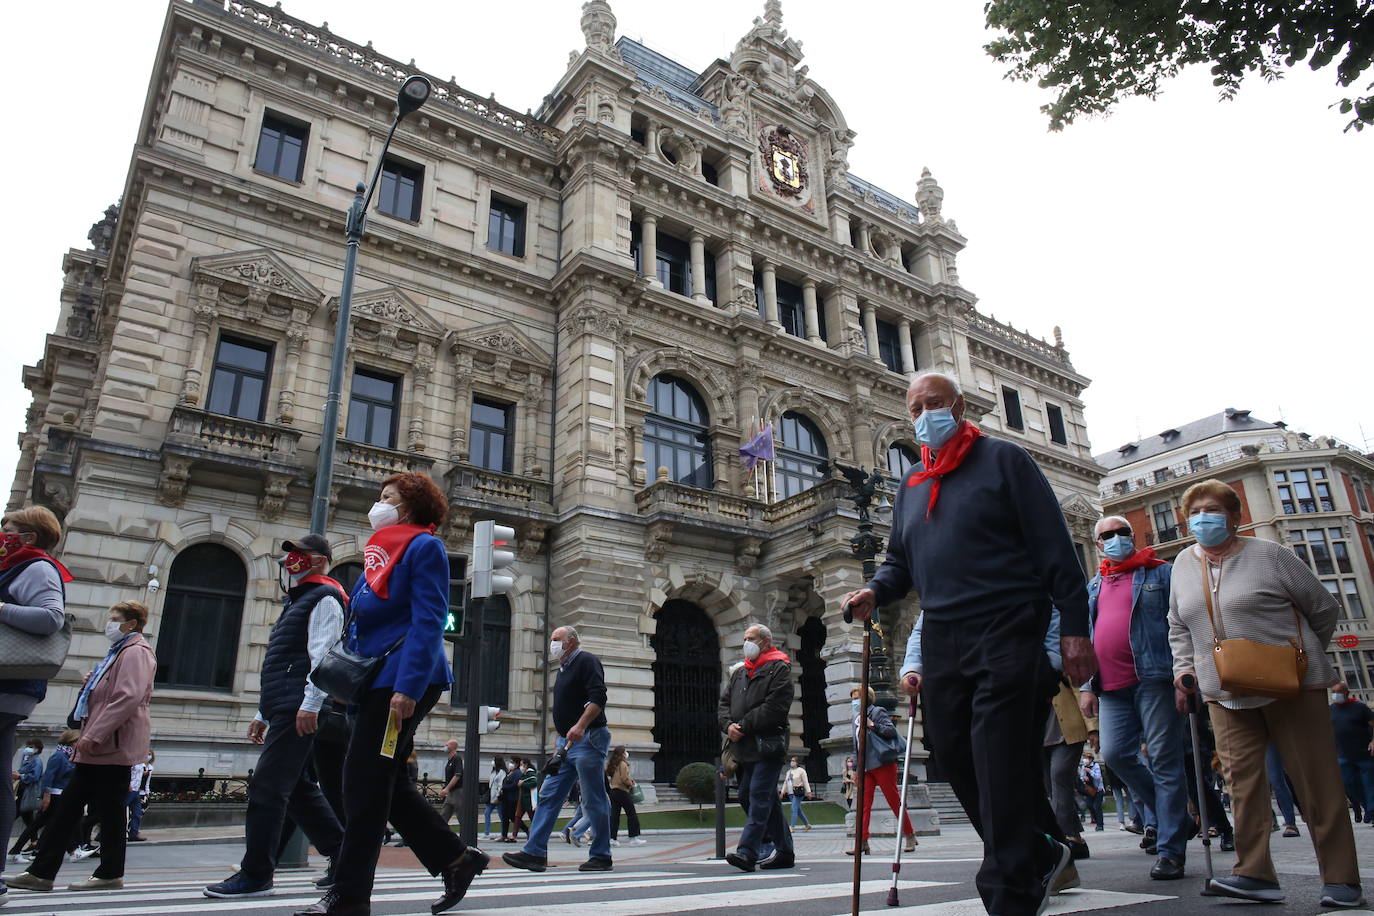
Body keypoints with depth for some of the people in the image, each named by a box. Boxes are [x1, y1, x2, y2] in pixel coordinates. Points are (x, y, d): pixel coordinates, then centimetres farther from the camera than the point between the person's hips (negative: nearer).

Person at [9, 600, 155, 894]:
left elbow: (129, 697, -24)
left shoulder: (136, 652, -12)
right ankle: (41, 872, 16)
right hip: (98, 747, 11)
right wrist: (91, 685, 12)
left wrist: (93, 735, -24)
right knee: (67, 807, 11)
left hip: (115, 746, -11)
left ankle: (110, 873, 7)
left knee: (109, 811, -3)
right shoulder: (120, 652, 23)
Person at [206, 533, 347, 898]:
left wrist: (310, 703, -24)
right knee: (298, 788, 12)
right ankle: (344, 856, 18)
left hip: (298, 711, -11)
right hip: (284, 710, 11)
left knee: (267, 788, -9)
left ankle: (255, 875, -2)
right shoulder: (298, 601, 27)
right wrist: (264, 714, 25)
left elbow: (323, 654, -17)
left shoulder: (324, 598, -4)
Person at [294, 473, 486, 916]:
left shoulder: (423, 547, -7)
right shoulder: (380, 550, 19)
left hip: (402, 681, -9)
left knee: (365, 783, -3)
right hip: (377, 680, 9)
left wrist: (407, 688, -23)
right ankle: (455, 858, 20)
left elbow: (428, 623, -16)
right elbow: (360, 619, 22)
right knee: (387, 783, 11)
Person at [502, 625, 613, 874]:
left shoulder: (586, 661, -6)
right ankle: (535, 852, 3)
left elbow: (598, 697, -19)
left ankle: (601, 856, 7)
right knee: (549, 796, 3)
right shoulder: (564, 669, 22)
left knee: (594, 801, -2)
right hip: (567, 742, 9)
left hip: (587, 740, -9)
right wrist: (559, 737, 21)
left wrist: (580, 727, -28)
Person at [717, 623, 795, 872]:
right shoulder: (739, 672, 22)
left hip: (767, 745, -8)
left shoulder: (779, 669, -3)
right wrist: (728, 725, -4)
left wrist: (744, 727, -15)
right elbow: (724, 704, 17)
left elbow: (774, 707, -15)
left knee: (759, 796, -12)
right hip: (744, 747, 8)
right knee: (747, 796, 11)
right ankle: (785, 850, 21)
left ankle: (747, 852, -15)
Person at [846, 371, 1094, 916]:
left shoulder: (1003, 460, 1)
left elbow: (1054, 546, -4)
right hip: (941, 642, 7)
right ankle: (1039, 856, 31)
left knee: (999, 771, -8)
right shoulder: (910, 486, 19)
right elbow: (901, 561, 23)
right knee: (956, 761, 10)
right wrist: (875, 591, 1)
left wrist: (1076, 627, -10)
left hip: (1006, 632, -6)